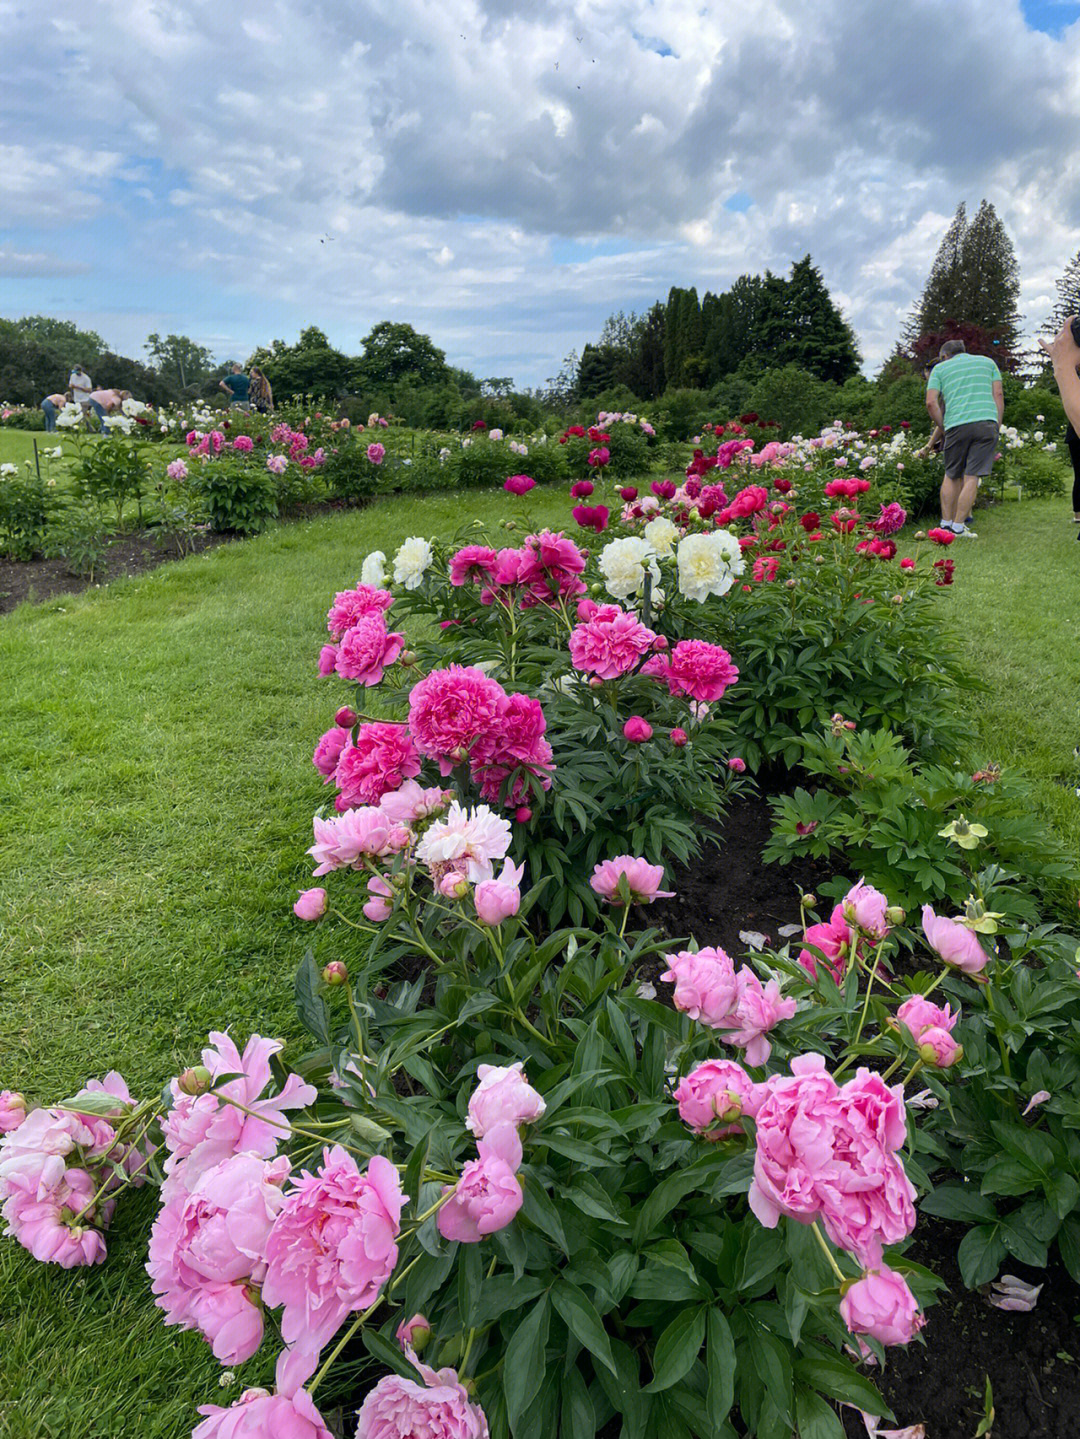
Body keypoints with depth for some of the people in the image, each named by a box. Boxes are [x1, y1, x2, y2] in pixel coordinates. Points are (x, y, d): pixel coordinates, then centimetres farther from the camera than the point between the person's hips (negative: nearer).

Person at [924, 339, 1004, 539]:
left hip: (956, 425, 0)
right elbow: (998, 395, 12)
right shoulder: (987, 361, 22)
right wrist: (997, 426, 13)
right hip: (987, 422, 0)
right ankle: (958, 525, -5)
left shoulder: (940, 368, 17)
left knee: (952, 476, 13)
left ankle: (946, 522, 11)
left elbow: (931, 402, 3)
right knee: (972, 477, -3)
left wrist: (943, 427, 11)